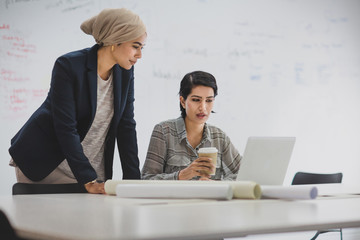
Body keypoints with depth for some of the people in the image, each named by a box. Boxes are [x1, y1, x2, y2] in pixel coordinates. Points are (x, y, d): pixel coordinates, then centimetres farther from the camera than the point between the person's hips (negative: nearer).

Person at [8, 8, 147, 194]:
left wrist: (133, 180, -8)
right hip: (45, 165, -4)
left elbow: (126, 126, 0)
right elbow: (66, 128, -24)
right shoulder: (68, 66, -20)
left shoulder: (125, 72, -2)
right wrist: (88, 181, -28)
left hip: (91, 168, 5)